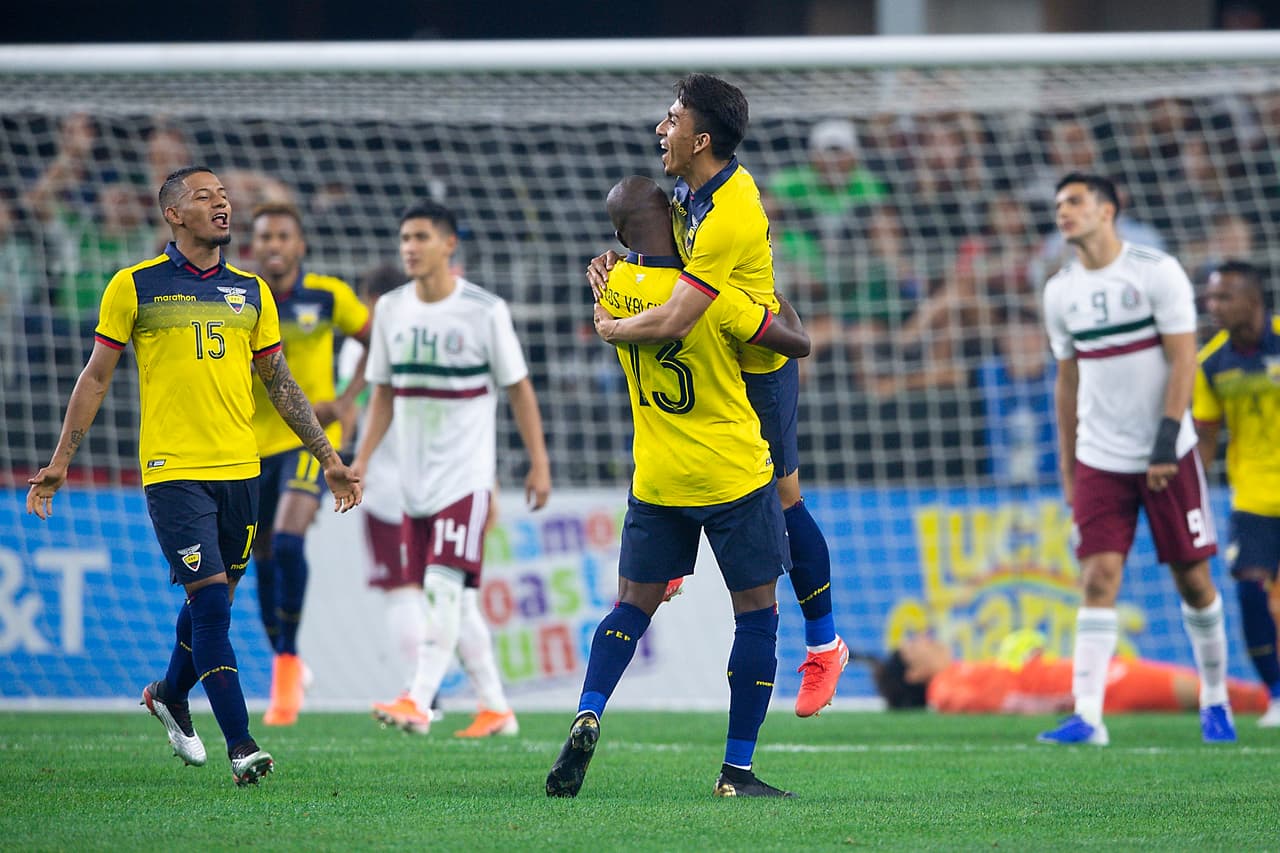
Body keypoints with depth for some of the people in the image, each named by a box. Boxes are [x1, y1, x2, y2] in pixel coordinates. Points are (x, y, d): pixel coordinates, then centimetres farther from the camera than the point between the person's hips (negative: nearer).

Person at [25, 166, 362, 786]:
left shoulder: (251, 292, 11)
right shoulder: (135, 286, 0)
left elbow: (280, 384, 17)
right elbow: (96, 377, 5)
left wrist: (329, 460, 14)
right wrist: (59, 461, 2)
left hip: (239, 470, 5)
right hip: (172, 470, -5)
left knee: (214, 600, 13)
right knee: (211, 601, -12)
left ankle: (171, 695, 41)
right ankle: (240, 746, -13)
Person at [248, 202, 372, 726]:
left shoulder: (327, 297, -6)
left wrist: (346, 401, -6)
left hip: (310, 438, -3)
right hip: (253, 442, 3)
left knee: (287, 541, -23)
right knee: (264, 560, 8)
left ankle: (288, 660, -10)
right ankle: (283, 667, 27)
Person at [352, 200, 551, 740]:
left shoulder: (484, 310, -7)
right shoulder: (391, 309, 7)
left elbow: (518, 388, -1)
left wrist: (539, 463, -2)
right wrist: (362, 461, 9)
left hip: (466, 476, -5)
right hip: (415, 477, 5)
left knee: (445, 585, -17)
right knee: (455, 599, 8)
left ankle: (419, 702, -24)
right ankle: (495, 709, 16)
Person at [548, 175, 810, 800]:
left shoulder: (613, 285, -4)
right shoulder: (713, 298, -18)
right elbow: (799, 343, -10)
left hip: (656, 481, 4)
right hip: (734, 478, -4)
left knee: (633, 606, 12)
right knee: (757, 616, 5)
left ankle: (587, 717, -13)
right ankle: (737, 771, 4)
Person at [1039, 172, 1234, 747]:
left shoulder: (1156, 272, -7)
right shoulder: (1061, 292, 7)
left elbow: (1182, 361, -10)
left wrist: (1166, 442, -18)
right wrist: (1067, 469, 13)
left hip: (1167, 457, -3)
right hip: (1100, 460, 3)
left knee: (1193, 579, 4)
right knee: (1098, 580, -10)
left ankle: (1215, 699, 22)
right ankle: (1087, 716, -17)